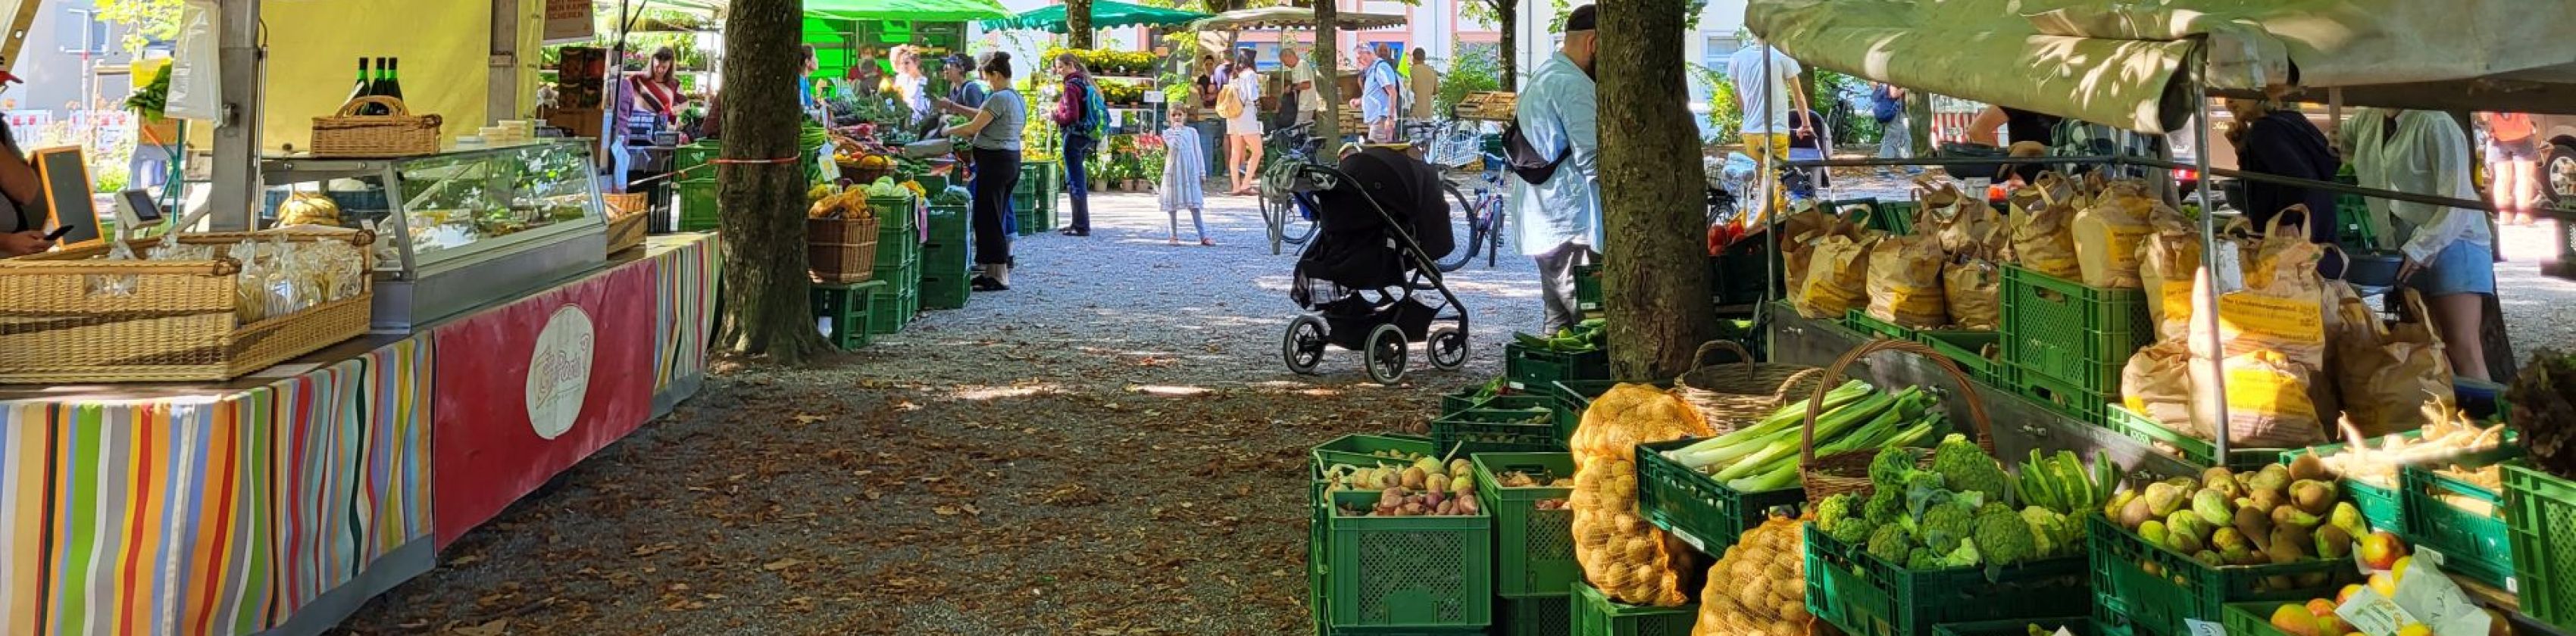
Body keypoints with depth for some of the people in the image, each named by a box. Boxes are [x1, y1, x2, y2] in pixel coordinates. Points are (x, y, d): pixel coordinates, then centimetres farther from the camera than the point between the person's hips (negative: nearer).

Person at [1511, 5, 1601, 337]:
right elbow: (1593, 159, -20)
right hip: (1571, 224, -11)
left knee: (1559, 325, 14)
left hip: (1541, 222, 11)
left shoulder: (1542, 76, 18)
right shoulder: (1574, 85, -16)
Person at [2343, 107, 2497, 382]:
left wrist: (2420, 248, -21)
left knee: (2463, 348, -13)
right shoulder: (2365, 121, 5)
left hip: (2452, 242, -7)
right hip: (2403, 250, 7)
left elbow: (2457, 200, -18)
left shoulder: (2434, 123, -15)